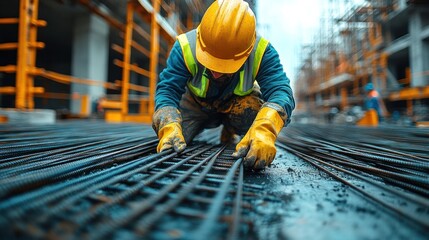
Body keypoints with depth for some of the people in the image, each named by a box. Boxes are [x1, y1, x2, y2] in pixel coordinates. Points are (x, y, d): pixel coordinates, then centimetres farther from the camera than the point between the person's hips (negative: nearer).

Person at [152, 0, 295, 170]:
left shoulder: (261, 51, -32)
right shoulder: (185, 47, -31)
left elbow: (279, 91, -42)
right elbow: (167, 89, -32)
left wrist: (264, 131, -64)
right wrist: (170, 129, -54)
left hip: (239, 101, 0)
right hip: (196, 103, 1)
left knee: (255, 110, -33)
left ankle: (229, 130, 4)